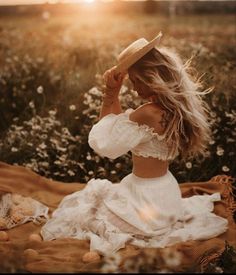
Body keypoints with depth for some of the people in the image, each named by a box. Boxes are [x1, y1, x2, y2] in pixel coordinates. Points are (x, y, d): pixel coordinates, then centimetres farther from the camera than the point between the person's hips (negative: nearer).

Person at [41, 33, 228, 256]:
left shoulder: (148, 113, -29)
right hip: (167, 194, 8)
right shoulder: (175, 109, -2)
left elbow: (101, 142, -18)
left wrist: (110, 95, -15)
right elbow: (122, 127, 9)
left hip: (145, 202, -8)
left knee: (73, 211, 11)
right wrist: (113, 95, 0)